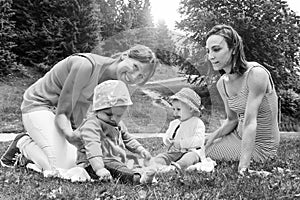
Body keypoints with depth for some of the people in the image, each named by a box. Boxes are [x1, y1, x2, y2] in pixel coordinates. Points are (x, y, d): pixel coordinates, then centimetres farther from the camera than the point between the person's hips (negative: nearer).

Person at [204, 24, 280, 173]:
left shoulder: (256, 74, -24)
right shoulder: (222, 83, -2)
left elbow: (250, 123, -30)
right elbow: (231, 120, 8)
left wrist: (243, 166, -32)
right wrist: (212, 137, -10)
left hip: (260, 146, -7)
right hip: (239, 135, 7)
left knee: (203, 155, -12)